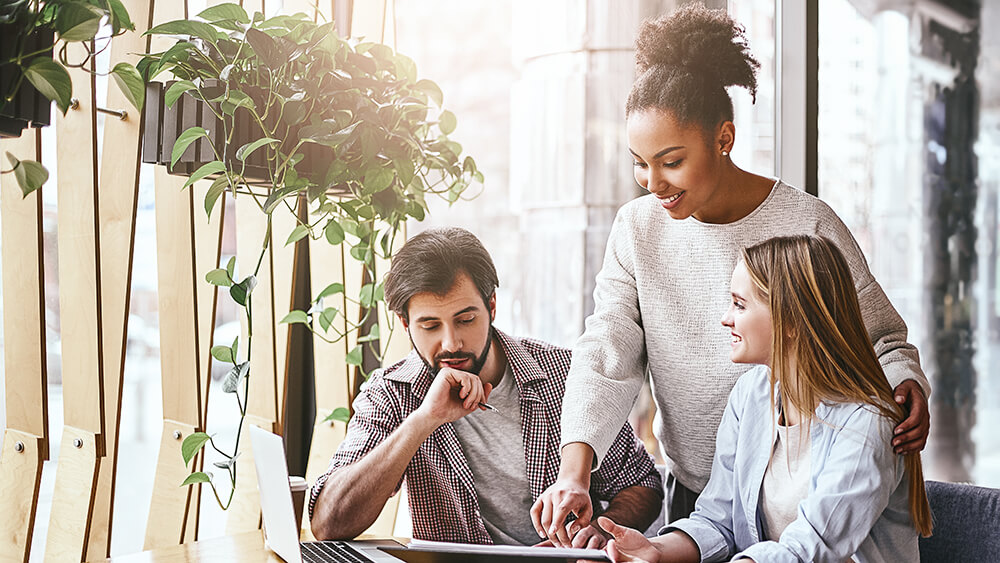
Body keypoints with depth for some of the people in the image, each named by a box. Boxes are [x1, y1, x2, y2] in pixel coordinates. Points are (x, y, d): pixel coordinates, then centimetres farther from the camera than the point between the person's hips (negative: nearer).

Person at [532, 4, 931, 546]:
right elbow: (606, 354, -8)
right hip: (692, 493, 3)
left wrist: (905, 383, -26)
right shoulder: (637, 227, 0)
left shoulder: (807, 225, -12)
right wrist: (574, 470, -22)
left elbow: (878, 337, -2)